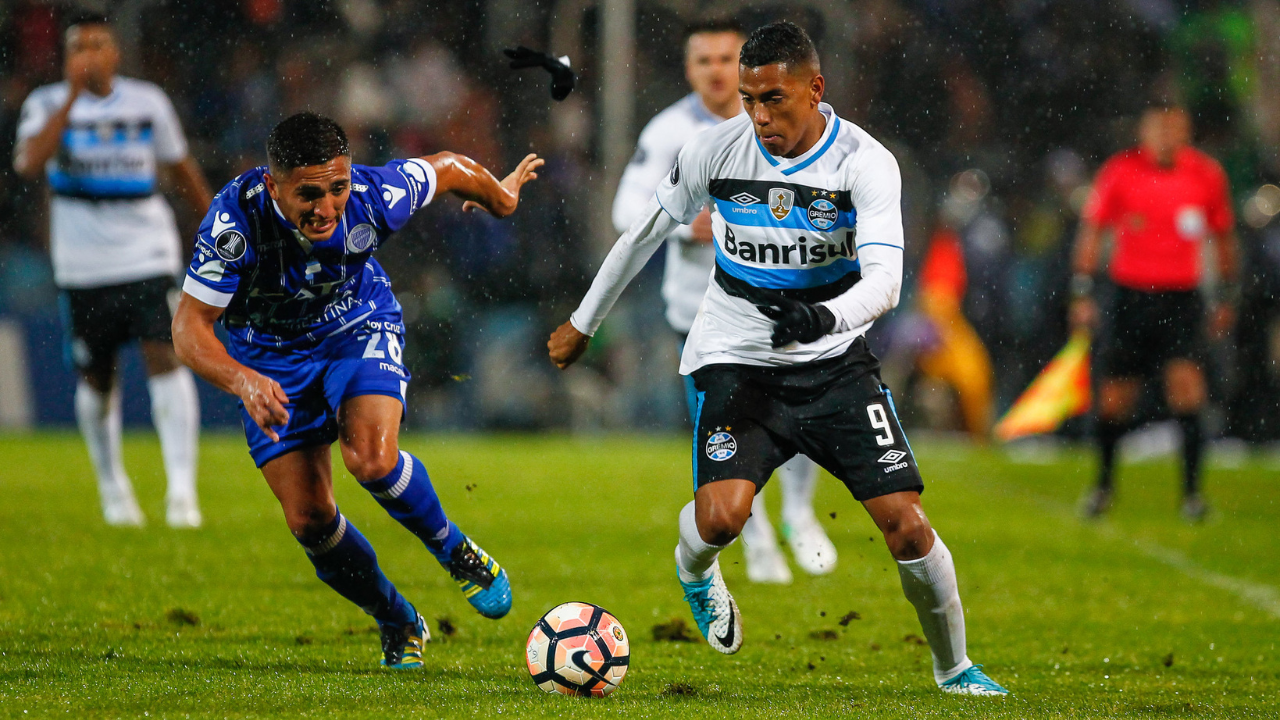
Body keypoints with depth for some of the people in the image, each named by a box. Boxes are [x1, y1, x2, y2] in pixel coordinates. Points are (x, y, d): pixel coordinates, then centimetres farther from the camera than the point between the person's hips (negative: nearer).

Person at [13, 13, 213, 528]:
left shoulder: (148, 103, 4)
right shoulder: (48, 104, -2)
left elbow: (181, 170, 17)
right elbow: (28, 163, -22)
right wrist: (72, 98, -23)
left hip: (148, 254, 0)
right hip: (83, 266, 0)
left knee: (164, 356, -17)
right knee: (95, 379, 8)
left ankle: (181, 488, -19)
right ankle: (112, 486, 29)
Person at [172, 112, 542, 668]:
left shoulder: (376, 196, -31)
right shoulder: (236, 220, -35)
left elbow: (447, 168, -8)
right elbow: (189, 327, -32)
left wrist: (499, 195, 14)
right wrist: (243, 381, -51)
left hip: (359, 329, -1)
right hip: (271, 357, 1)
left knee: (371, 458, -28)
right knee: (309, 520, -4)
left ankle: (457, 554, 1)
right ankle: (398, 624, 22)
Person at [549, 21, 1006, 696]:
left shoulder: (866, 163, -14)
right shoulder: (716, 150, -8)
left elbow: (884, 280, -25)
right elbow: (645, 232, 8)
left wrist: (827, 317, -46)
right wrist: (582, 323, 16)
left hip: (834, 361, 0)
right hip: (736, 358, 0)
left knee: (906, 525, -10)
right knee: (721, 515, -24)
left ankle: (954, 670, 14)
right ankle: (694, 570, 15)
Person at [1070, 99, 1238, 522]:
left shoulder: (1207, 175, 0)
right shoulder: (1120, 172, -4)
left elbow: (1224, 237, 13)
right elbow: (1091, 231, 2)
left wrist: (1226, 297, 15)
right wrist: (1082, 293, -3)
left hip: (1182, 298, 0)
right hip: (1130, 293, 0)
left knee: (1185, 381, -17)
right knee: (1114, 396, 5)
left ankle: (1192, 490, -11)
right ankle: (1104, 483, 28)